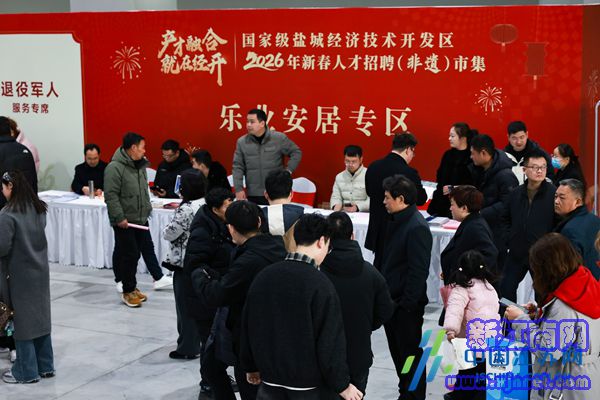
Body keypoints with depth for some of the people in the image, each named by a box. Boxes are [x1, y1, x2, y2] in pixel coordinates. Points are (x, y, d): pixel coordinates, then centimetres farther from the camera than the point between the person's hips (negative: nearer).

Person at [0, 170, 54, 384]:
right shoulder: (39, 209, 3)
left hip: (20, 274, -7)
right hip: (40, 270, 7)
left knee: (23, 319, 4)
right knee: (41, 316, 14)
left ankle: (26, 371, 13)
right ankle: (45, 366, 23)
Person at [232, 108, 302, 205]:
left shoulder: (279, 138, -2)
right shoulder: (242, 142, 3)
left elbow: (296, 152, 9)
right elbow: (238, 167, 5)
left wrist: (288, 170, -3)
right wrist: (239, 188, -3)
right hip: (253, 195, 1)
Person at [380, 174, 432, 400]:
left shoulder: (417, 228, -20)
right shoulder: (397, 221, 9)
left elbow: (418, 271, -22)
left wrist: (407, 303, -21)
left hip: (407, 306, -9)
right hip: (392, 299, 9)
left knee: (410, 353, 3)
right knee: (397, 351, 18)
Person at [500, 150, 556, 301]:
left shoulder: (554, 193, -11)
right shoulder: (516, 193, 6)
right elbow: (506, 219, 20)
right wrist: (510, 239, 9)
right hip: (516, 253, 5)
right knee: (506, 288, 7)